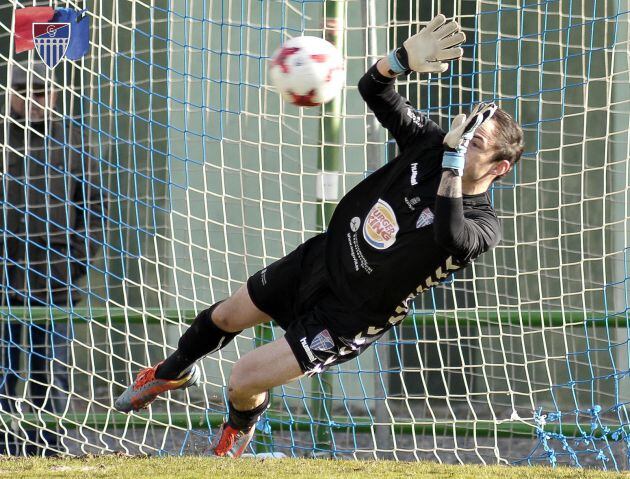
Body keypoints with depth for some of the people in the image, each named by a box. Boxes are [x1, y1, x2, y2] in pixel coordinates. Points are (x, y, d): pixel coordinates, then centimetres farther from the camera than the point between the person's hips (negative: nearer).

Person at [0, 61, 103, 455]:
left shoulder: (73, 141, 8)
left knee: (50, 376, 1)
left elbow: (94, 205, 10)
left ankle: (46, 449, 5)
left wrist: (78, 261, 0)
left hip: (54, 285, 0)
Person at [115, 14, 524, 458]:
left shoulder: (482, 226, -26)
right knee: (225, 318, 23)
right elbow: (373, 88, -10)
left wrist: (455, 153, -48)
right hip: (322, 256, 6)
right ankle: (174, 372, 57)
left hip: (347, 317, -5)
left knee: (244, 382, -5)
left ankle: (240, 427, 33)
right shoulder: (430, 142, -12)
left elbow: (450, 236, -49)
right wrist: (405, 58, -32)